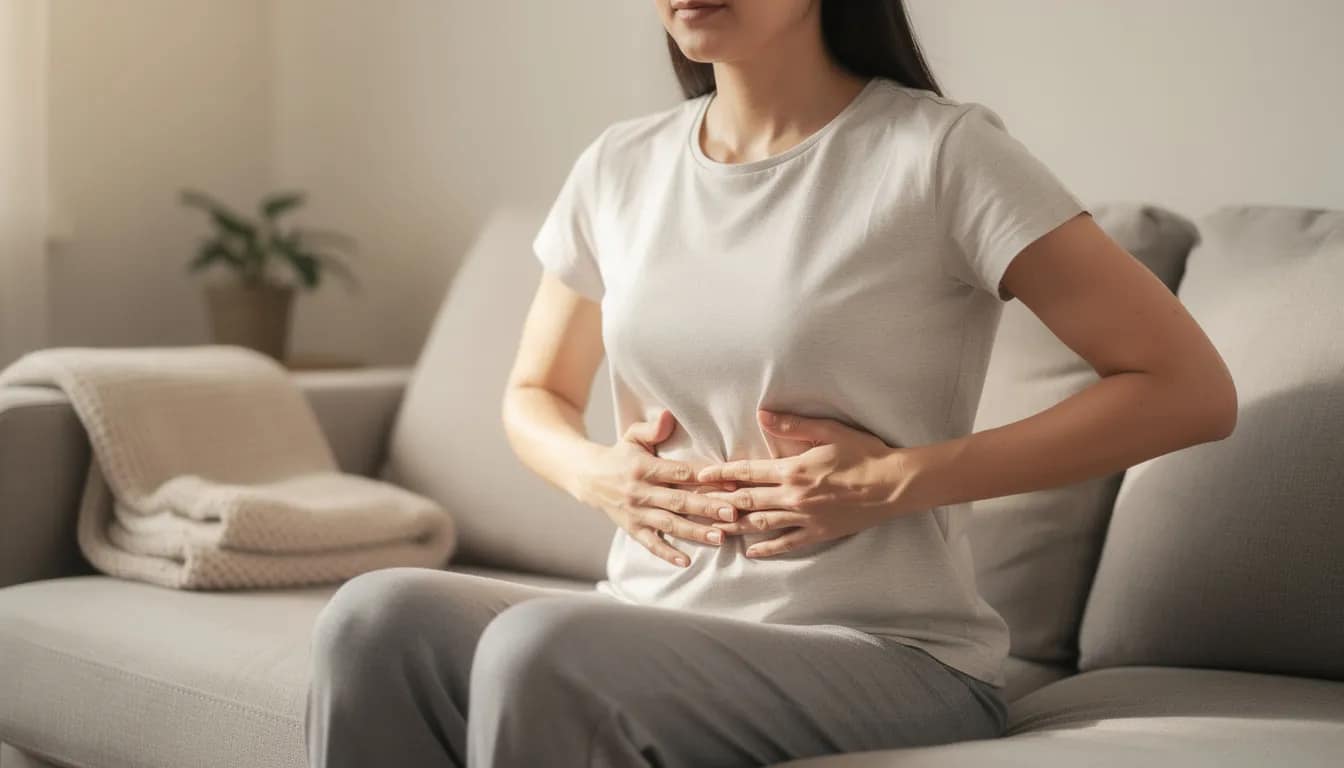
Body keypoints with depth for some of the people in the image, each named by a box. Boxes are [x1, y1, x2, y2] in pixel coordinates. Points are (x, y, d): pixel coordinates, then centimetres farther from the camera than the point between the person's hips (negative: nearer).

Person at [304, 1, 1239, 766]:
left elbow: (1192, 389, -10)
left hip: (886, 656, -5)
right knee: (375, 617, -21)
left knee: (540, 648, -31)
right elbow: (533, 395, 24)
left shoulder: (941, 153, -8)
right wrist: (592, 472, -1)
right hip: (653, 629, 5)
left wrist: (898, 480, -14)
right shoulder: (620, 169, 8)